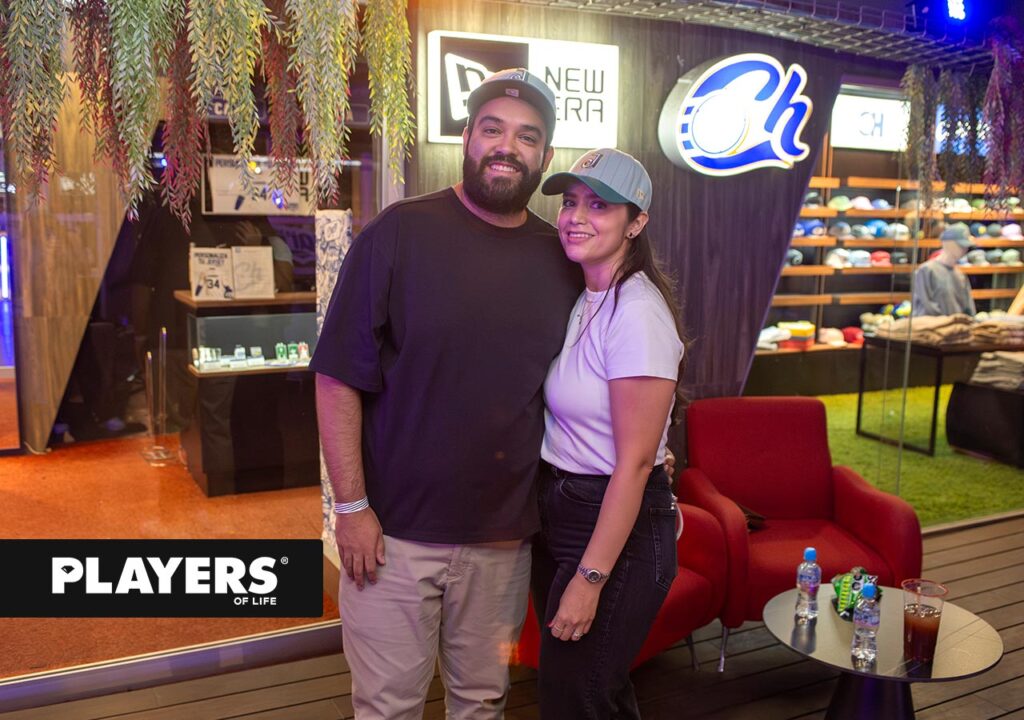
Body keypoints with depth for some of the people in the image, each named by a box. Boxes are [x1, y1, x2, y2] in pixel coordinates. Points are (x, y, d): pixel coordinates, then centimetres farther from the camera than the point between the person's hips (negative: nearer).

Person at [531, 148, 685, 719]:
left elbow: (634, 463, -22)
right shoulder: (580, 301, 6)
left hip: (619, 529, -8)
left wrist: (590, 578, -20)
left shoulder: (637, 314, -22)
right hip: (561, 517, 8)